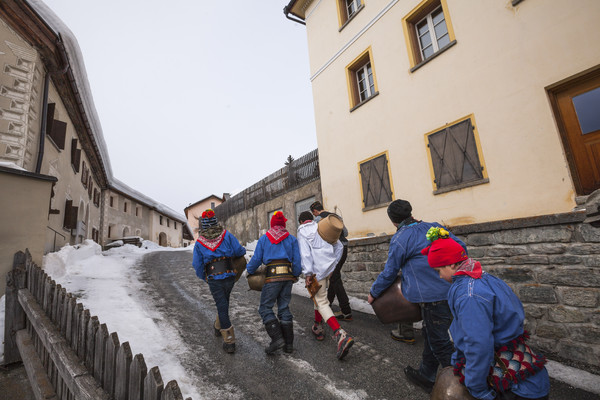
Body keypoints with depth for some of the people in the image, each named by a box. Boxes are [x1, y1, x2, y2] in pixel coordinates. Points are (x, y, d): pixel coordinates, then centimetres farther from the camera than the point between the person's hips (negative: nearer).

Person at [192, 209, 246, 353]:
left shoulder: (199, 242, 2)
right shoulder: (226, 235, 0)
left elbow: (197, 264, 5)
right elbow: (238, 251, -4)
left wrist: (204, 277, 22)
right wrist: (243, 251, 20)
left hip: (213, 278, -1)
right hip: (229, 275, 1)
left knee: (222, 306, 5)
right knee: (224, 301, 24)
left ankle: (229, 341, 8)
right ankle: (218, 327, 43)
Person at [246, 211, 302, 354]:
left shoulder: (263, 239, 4)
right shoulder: (292, 239, 7)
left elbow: (256, 259, 4)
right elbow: (297, 261, 4)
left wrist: (249, 270, 22)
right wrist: (295, 275, 18)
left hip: (272, 276, -3)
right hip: (288, 276, 4)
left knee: (265, 308, 6)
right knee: (284, 308, 12)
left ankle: (277, 338, -6)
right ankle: (288, 343, 16)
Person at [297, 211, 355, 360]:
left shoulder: (302, 232, -3)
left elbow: (305, 252, -16)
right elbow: (339, 246, 12)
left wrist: (307, 273, -16)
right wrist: (334, 264, 13)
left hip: (317, 270, -7)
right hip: (329, 268, 7)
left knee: (321, 302, -3)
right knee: (319, 296, 25)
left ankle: (341, 335, -17)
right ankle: (318, 327, 34)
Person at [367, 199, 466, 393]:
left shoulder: (399, 240, -11)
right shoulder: (434, 226, 7)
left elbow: (389, 272, -5)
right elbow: (460, 247, 10)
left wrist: (373, 293, 10)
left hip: (433, 296, -8)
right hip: (452, 291, 8)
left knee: (440, 343, 9)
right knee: (430, 335, 22)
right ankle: (426, 376, 38)